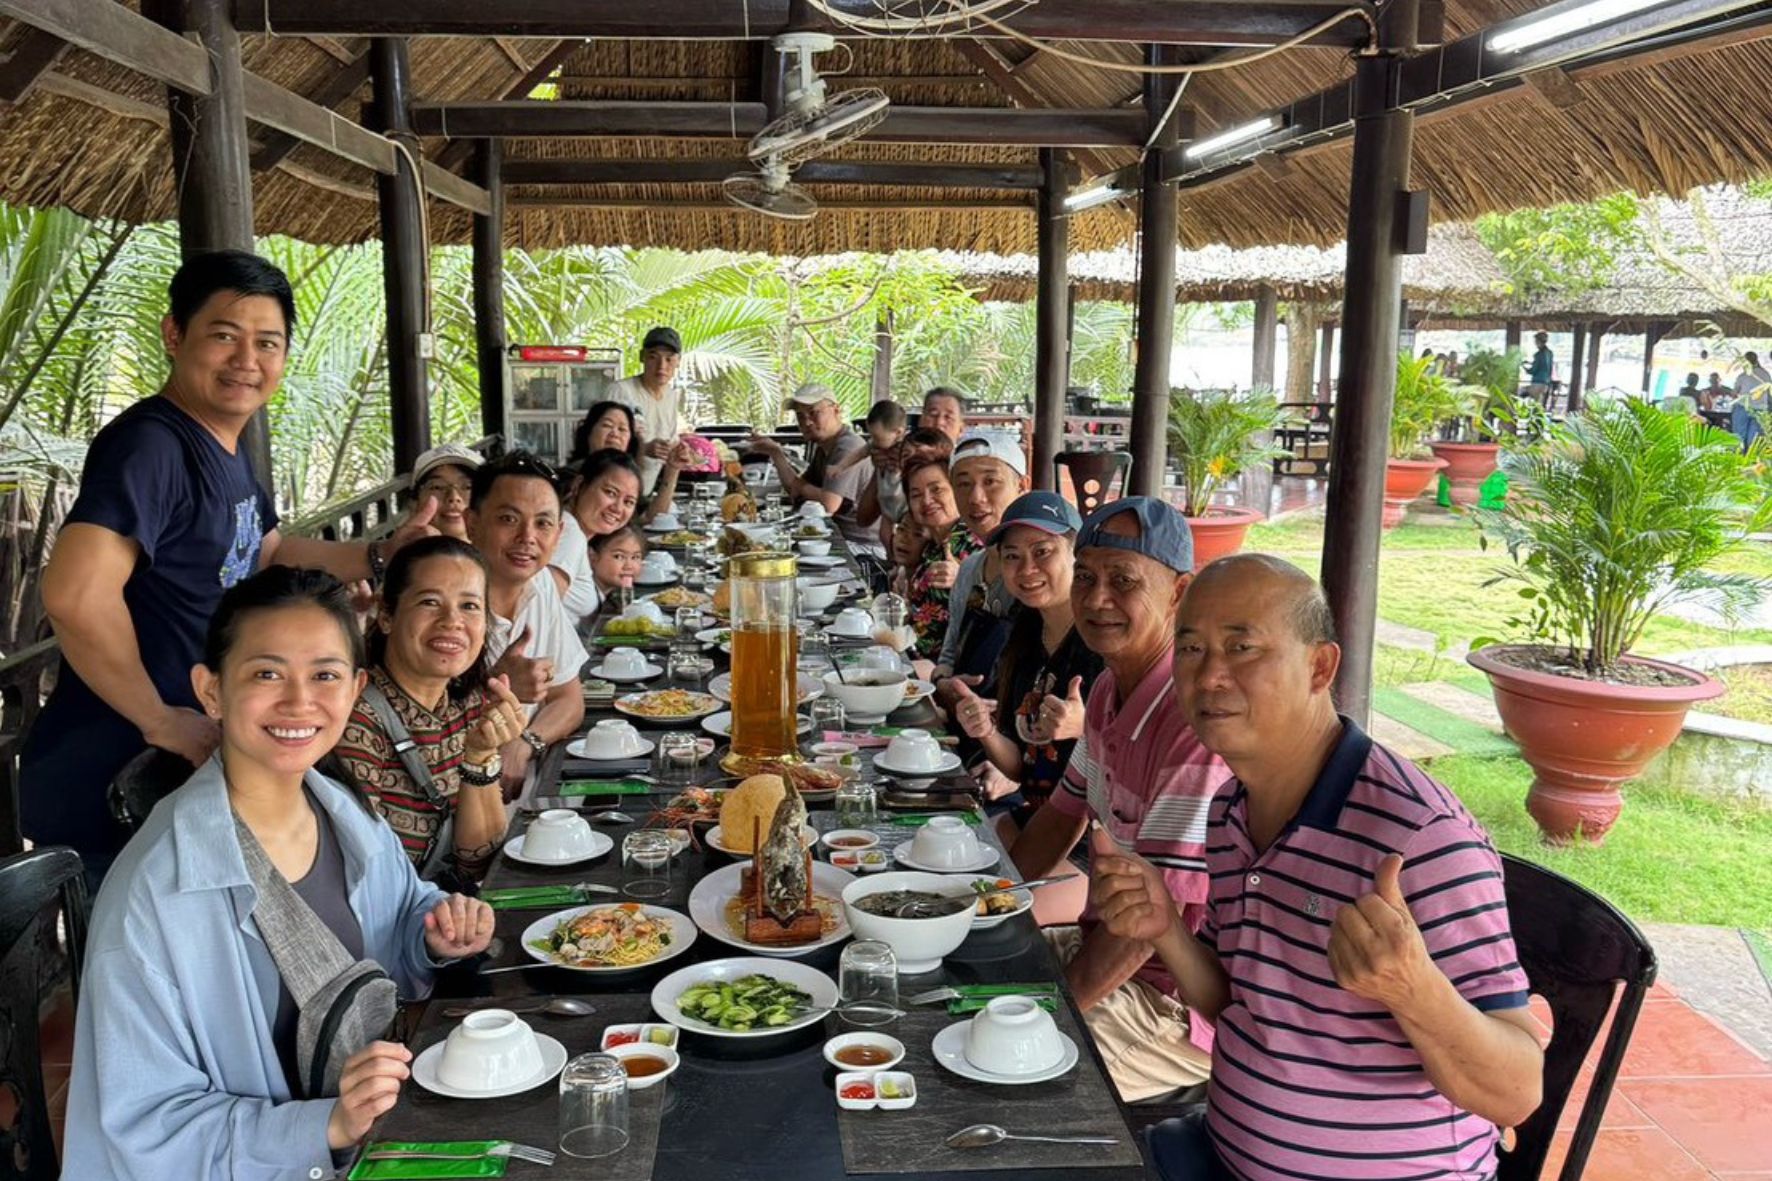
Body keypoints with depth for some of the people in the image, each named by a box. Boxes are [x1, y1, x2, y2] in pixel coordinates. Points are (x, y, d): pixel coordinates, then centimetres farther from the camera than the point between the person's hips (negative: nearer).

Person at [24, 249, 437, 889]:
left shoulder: (227, 451, 7)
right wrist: (160, 719, -25)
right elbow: (76, 594, -37)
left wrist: (379, 556, 8)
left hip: (177, 781, 9)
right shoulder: (150, 444, -24)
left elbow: (269, 553, 23)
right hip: (100, 794, -9)